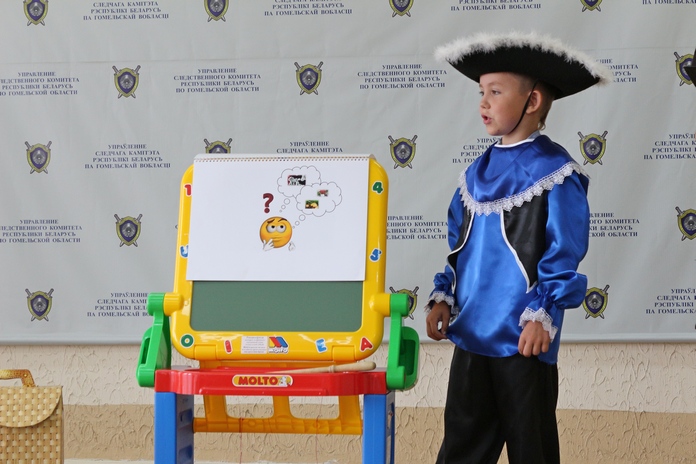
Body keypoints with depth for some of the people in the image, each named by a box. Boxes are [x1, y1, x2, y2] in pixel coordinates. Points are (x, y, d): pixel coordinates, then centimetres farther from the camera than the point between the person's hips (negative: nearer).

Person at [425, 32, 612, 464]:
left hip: (523, 337, -6)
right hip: (472, 331, 7)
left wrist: (543, 315, -16)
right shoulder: (478, 172, 11)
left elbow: (565, 253, -12)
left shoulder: (556, 172, -10)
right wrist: (444, 297, 8)